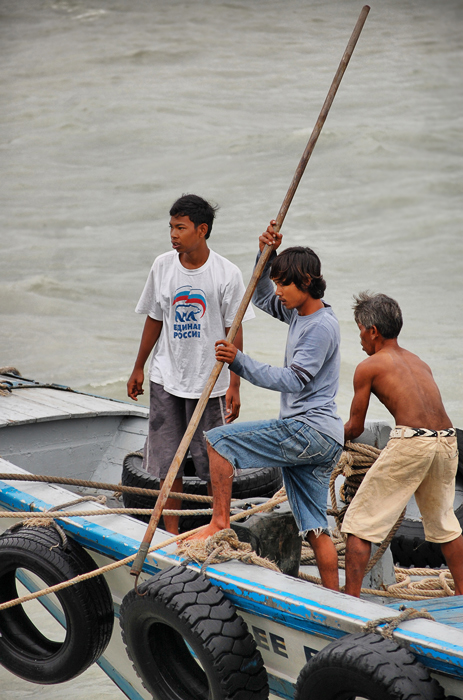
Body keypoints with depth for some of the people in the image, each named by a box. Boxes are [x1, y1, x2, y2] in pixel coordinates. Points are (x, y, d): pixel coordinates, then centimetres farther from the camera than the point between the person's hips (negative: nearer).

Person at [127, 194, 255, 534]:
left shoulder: (227, 274, -11)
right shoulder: (163, 266, -1)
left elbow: (234, 333, -7)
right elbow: (154, 320, 10)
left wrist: (234, 385, -9)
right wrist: (139, 369, 14)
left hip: (210, 382, -3)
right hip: (166, 378, 3)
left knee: (214, 462, 4)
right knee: (168, 460, 7)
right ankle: (171, 531, 20)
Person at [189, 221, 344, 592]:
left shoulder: (322, 326, -12)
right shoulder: (300, 312, 16)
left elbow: (292, 380, -19)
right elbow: (263, 298, 31)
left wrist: (240, 362, -22)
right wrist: (266, 256, 14)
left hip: (308, 430, -10)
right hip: (318, 440, 10)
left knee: (219, 440, -9)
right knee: (315, 528, 8)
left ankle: (220, 522, -6)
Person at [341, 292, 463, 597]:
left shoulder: (369, 367, 7)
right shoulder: (419, 363, 24)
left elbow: (355, 428, 12)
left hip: (411, 442, -6)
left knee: (360, 523, 4)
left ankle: (351, 599, 2)